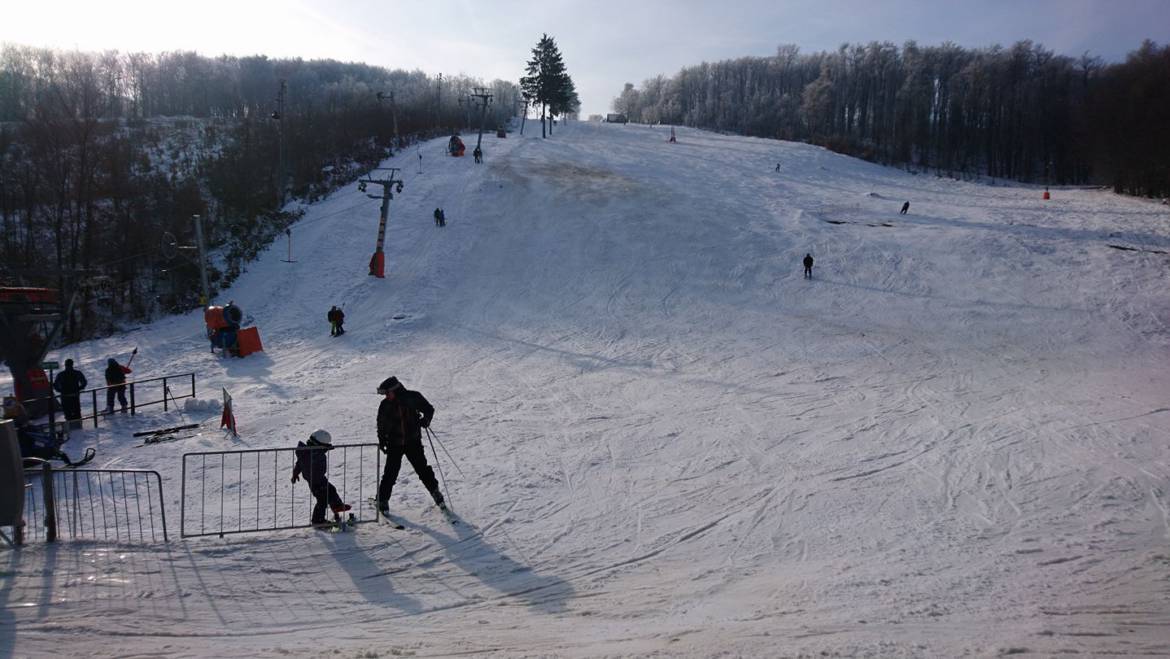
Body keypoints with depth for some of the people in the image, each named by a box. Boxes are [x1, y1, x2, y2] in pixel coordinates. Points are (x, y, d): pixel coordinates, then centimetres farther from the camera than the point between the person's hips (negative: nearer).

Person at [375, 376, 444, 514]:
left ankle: (436, 493, 18)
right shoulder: (385, 405, -3)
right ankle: (383, 500, 11)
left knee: (423, 469, 2)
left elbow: (429, 409, 4)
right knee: (390, 474, -2)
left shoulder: (413, 397, -8)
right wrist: (382, 441, 1)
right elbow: (381, 425, 10)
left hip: (413, 442, -1)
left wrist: (425, 420, -15)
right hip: (394, 444, 1)